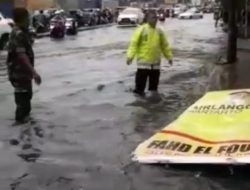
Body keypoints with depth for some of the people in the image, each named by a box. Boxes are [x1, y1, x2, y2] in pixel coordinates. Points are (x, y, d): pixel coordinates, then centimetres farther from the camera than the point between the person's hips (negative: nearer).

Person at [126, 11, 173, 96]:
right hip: (143, 61, -5)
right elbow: (134, 44, -13)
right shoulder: (141, 30, -9)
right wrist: (130, 56, -21)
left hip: (155, 62, 5)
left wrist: (169, 56, 14)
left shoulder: (159, 31, 7)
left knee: (154, 81, 14)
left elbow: (165, 45, 15)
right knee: (141, 80, -1)